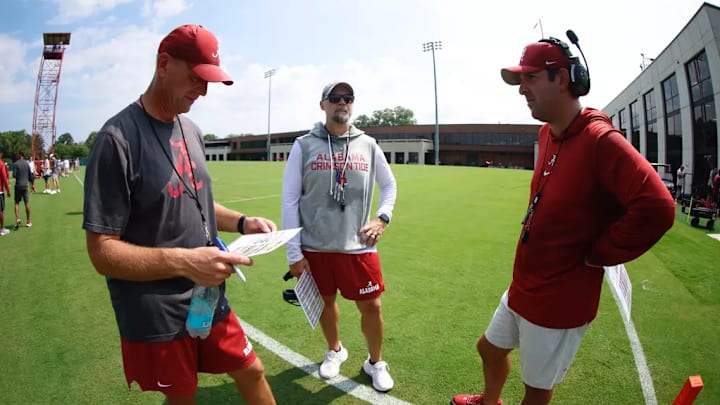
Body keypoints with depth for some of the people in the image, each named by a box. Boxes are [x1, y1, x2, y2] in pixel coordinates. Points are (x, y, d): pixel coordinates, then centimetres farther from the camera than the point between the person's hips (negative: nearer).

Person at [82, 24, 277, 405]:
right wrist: (185, 262, -31)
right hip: (155, 320, -6)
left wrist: (242, 221, -1)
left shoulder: (191, 130, 6)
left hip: (210, 301, 6)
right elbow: (102, 252, -19)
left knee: (251, 373, 17)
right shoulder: (118, 138, -18)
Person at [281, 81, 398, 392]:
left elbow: (389, 185, 17)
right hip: (315, 248, 0)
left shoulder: (368, 145, 3)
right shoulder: (304, 146, -3)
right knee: (326, 301, 16)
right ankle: (335, 350, 45)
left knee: (371, 306, 4)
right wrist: (294, 252, -6)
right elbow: (289, 200, -3)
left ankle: (375, 362, 32)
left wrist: (382, 218, 1)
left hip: (358, 247, 1)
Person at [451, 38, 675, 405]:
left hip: (558, 302, -8)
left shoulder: (600, 140, -24)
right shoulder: (546, 134, 4)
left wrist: (595, 255, -21)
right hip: (521, 287, 9)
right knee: (490, 348, 26)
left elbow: (657, 208, -33)